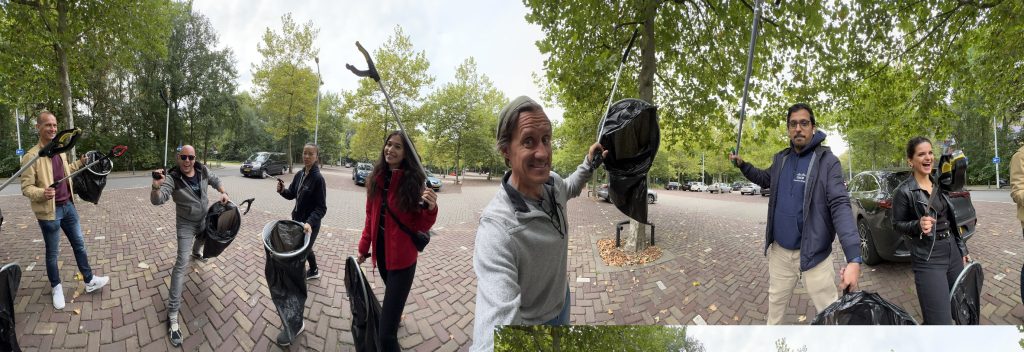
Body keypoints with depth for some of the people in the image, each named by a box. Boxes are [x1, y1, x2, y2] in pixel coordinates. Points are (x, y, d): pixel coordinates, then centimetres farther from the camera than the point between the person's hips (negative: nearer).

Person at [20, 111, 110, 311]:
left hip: (68, 206, 7)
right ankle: (56, 287, 27)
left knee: (79, 244, 15)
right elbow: (26, 187, -18)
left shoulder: (60, 151, 5)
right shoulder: (31, 156, -17)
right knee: (52, 252, 9)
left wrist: (80, 163, 14)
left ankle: (89, 281, 27)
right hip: (49, 211, -6)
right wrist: (42, 193, -36)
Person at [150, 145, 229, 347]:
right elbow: (157, 200, -39)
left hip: (204, 219, 6)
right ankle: (173, 313, -14)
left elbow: (215, 180, 9)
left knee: (203, 240, 36)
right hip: (186, 225, -6)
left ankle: (196, 252, 77)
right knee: (182, 263, -14)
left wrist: (223, 193, -8)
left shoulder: (203, 171, -12)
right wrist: (157, 187, -60)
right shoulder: (172, 178, -27)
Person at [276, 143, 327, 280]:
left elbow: (321, 207, -22)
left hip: (310, 224, -7)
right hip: (297, 219, 7)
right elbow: (291, 195, 10)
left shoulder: (318, 178, -20)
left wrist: (310, 222, -37)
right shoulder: (299, 174, 0)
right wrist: (282, 190, -12)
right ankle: (314, 271, 44)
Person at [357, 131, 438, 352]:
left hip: (402, 256, -5)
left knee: (386, 333, -10)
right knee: (392, 294, 32)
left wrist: (430, 209, -31)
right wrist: (364, 246, 12)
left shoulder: (413, 181, -14)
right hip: (381, 250, 6)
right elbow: (371, 216, 10)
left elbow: (421, 227, -12)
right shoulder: (376, 178, 0)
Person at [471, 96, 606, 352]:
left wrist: (589, 164, -5)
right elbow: (497, 318, -53)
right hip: (531, 321, -7)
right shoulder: (497, 228, -41)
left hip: (562, 299, 7)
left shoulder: (553, 182, -15)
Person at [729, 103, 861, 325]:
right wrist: (742, 165, 9)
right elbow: (766, 180, 26)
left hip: (813, 253, -5)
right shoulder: (780, 159, 4)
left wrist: (854, 258, -34)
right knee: (776, 302, 22)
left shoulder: (827, 161, -13)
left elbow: (840, 206, -24)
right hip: (779, 250, 5)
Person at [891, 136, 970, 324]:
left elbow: (951, 221, 17)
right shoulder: (903, 191, -11)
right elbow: (897, 225, -6)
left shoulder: (939, 185, 9)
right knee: (941, 321, -10)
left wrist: (962, 249, 18)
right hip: (928, 259, -7)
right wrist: (918, 225, -25)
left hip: (953, 252, 7)